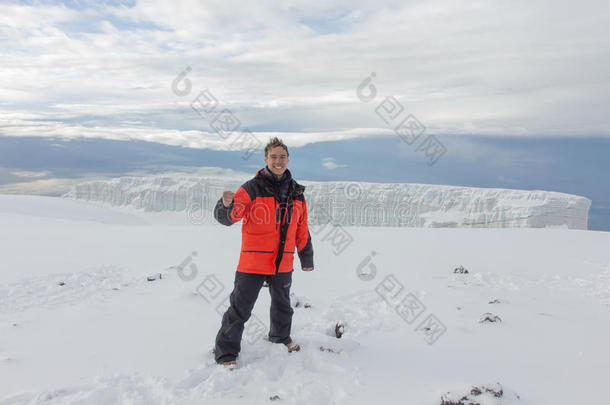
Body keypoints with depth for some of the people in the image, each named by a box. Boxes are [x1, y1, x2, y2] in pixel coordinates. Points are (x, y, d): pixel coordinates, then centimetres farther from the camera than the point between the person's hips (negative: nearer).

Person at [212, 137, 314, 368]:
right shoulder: (253, 187, -9)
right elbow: (227, 217, -18)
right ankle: (226, 352, 16)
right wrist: (226, 204, -41)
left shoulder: (296, 192, 8)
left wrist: (307, 258, 19)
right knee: (240, 308, 0)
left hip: (283, 263, 5)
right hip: (253, 262, -5)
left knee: (282, 305, 22)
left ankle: (281, 336, 47)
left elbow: (302, 229, 16)